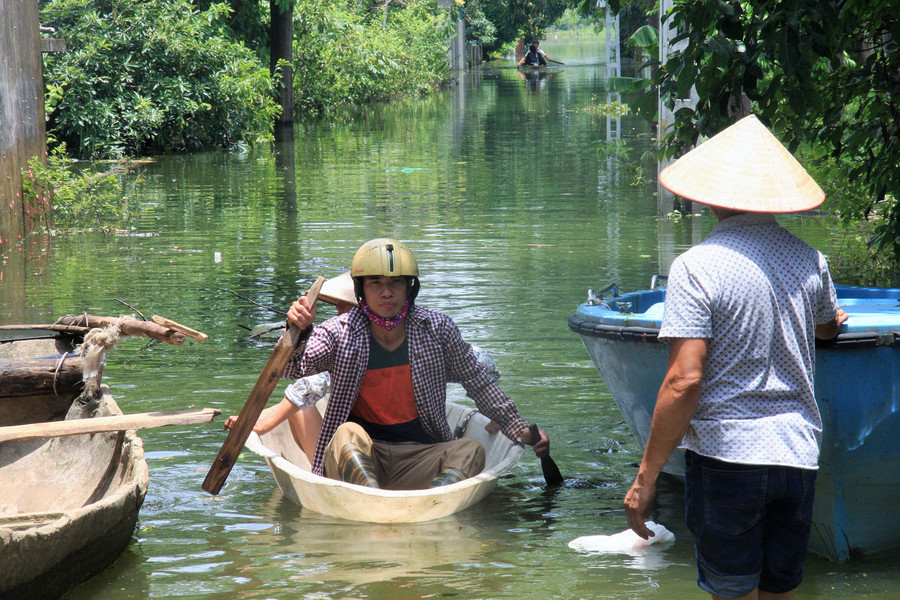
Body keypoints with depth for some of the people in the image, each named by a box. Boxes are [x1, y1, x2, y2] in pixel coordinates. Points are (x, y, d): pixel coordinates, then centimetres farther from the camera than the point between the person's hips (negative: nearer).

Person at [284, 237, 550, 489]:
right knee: (349, 433, -32)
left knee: (471, 450, -24)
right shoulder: (339, 333, -2)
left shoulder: (437, 329, 2)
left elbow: (478, 382, 13)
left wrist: (518, 428, 9)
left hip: (418, 459, 2)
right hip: (350, 464, -2)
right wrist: (298, 332, -39)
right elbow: (293, 366, -17)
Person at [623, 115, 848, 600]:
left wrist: (646, 476, -12)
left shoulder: (697, 267, -12)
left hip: (727, 455, -5)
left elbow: (684, 382, -19)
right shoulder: (810, 260, 4)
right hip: (799, 455, 5)